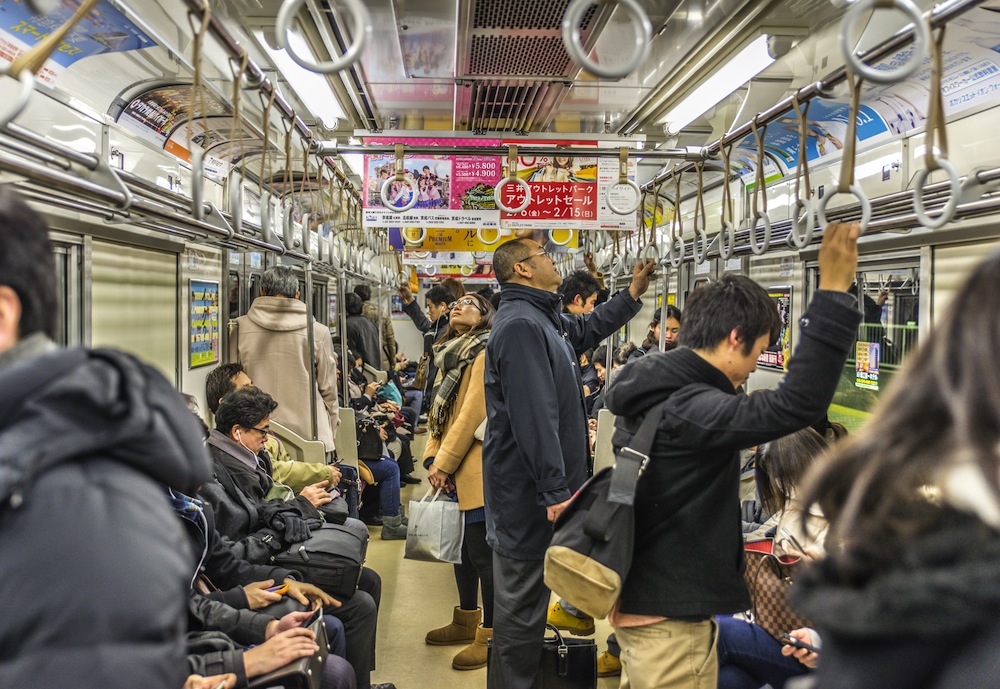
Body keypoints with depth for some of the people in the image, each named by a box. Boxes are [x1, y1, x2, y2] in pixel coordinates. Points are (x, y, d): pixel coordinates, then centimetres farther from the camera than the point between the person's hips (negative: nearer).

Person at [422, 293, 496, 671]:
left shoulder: (486, 354, -9)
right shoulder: (449, 355, 18)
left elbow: (473, 413, -16)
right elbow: (438, 413, 16)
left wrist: (444, 463, -14)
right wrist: (433, 458, 3)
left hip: (477, 467, -9)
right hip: (453, 470, 9)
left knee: (482, 551, -5)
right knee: (461, 545, 16)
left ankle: (490, 635, 5)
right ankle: (467, 621, 30)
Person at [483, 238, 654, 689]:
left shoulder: (542, 319, 13)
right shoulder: (520, 324, -20)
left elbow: (585, 331, 34)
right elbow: (533, 416, -27)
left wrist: (632, 295, 26)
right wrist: (555, 491, -28)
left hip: (536, 488, 11)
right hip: (528, 495, -11)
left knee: (526, 597, 21)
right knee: (521, 600, 1)